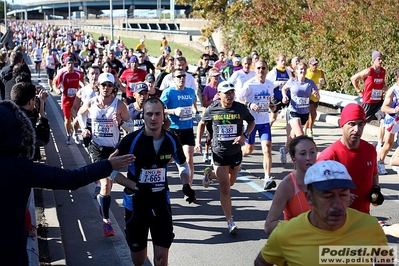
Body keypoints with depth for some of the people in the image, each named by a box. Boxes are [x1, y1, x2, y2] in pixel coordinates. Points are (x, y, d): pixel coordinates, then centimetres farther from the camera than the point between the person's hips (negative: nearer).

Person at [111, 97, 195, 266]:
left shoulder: (171, 141, -6)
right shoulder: (131, 141, -17)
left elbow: (182, 165, 13)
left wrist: (186, 185, -5)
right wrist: (135, 187, -22)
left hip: (161, 202, 2)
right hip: (136, 203, -2)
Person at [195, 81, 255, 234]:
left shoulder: (241, 108, -8)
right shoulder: (212, 109, -9)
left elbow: (252, 122, 7)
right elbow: (202, 123, 9)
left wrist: (245, 136, -11)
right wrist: (198, 142, 0)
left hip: (236, 152, 3)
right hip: (219, 152, -3)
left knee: (230, 182, 23)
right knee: (225, 188, -4)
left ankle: (210, 175, 53)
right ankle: (230, 221, 3)